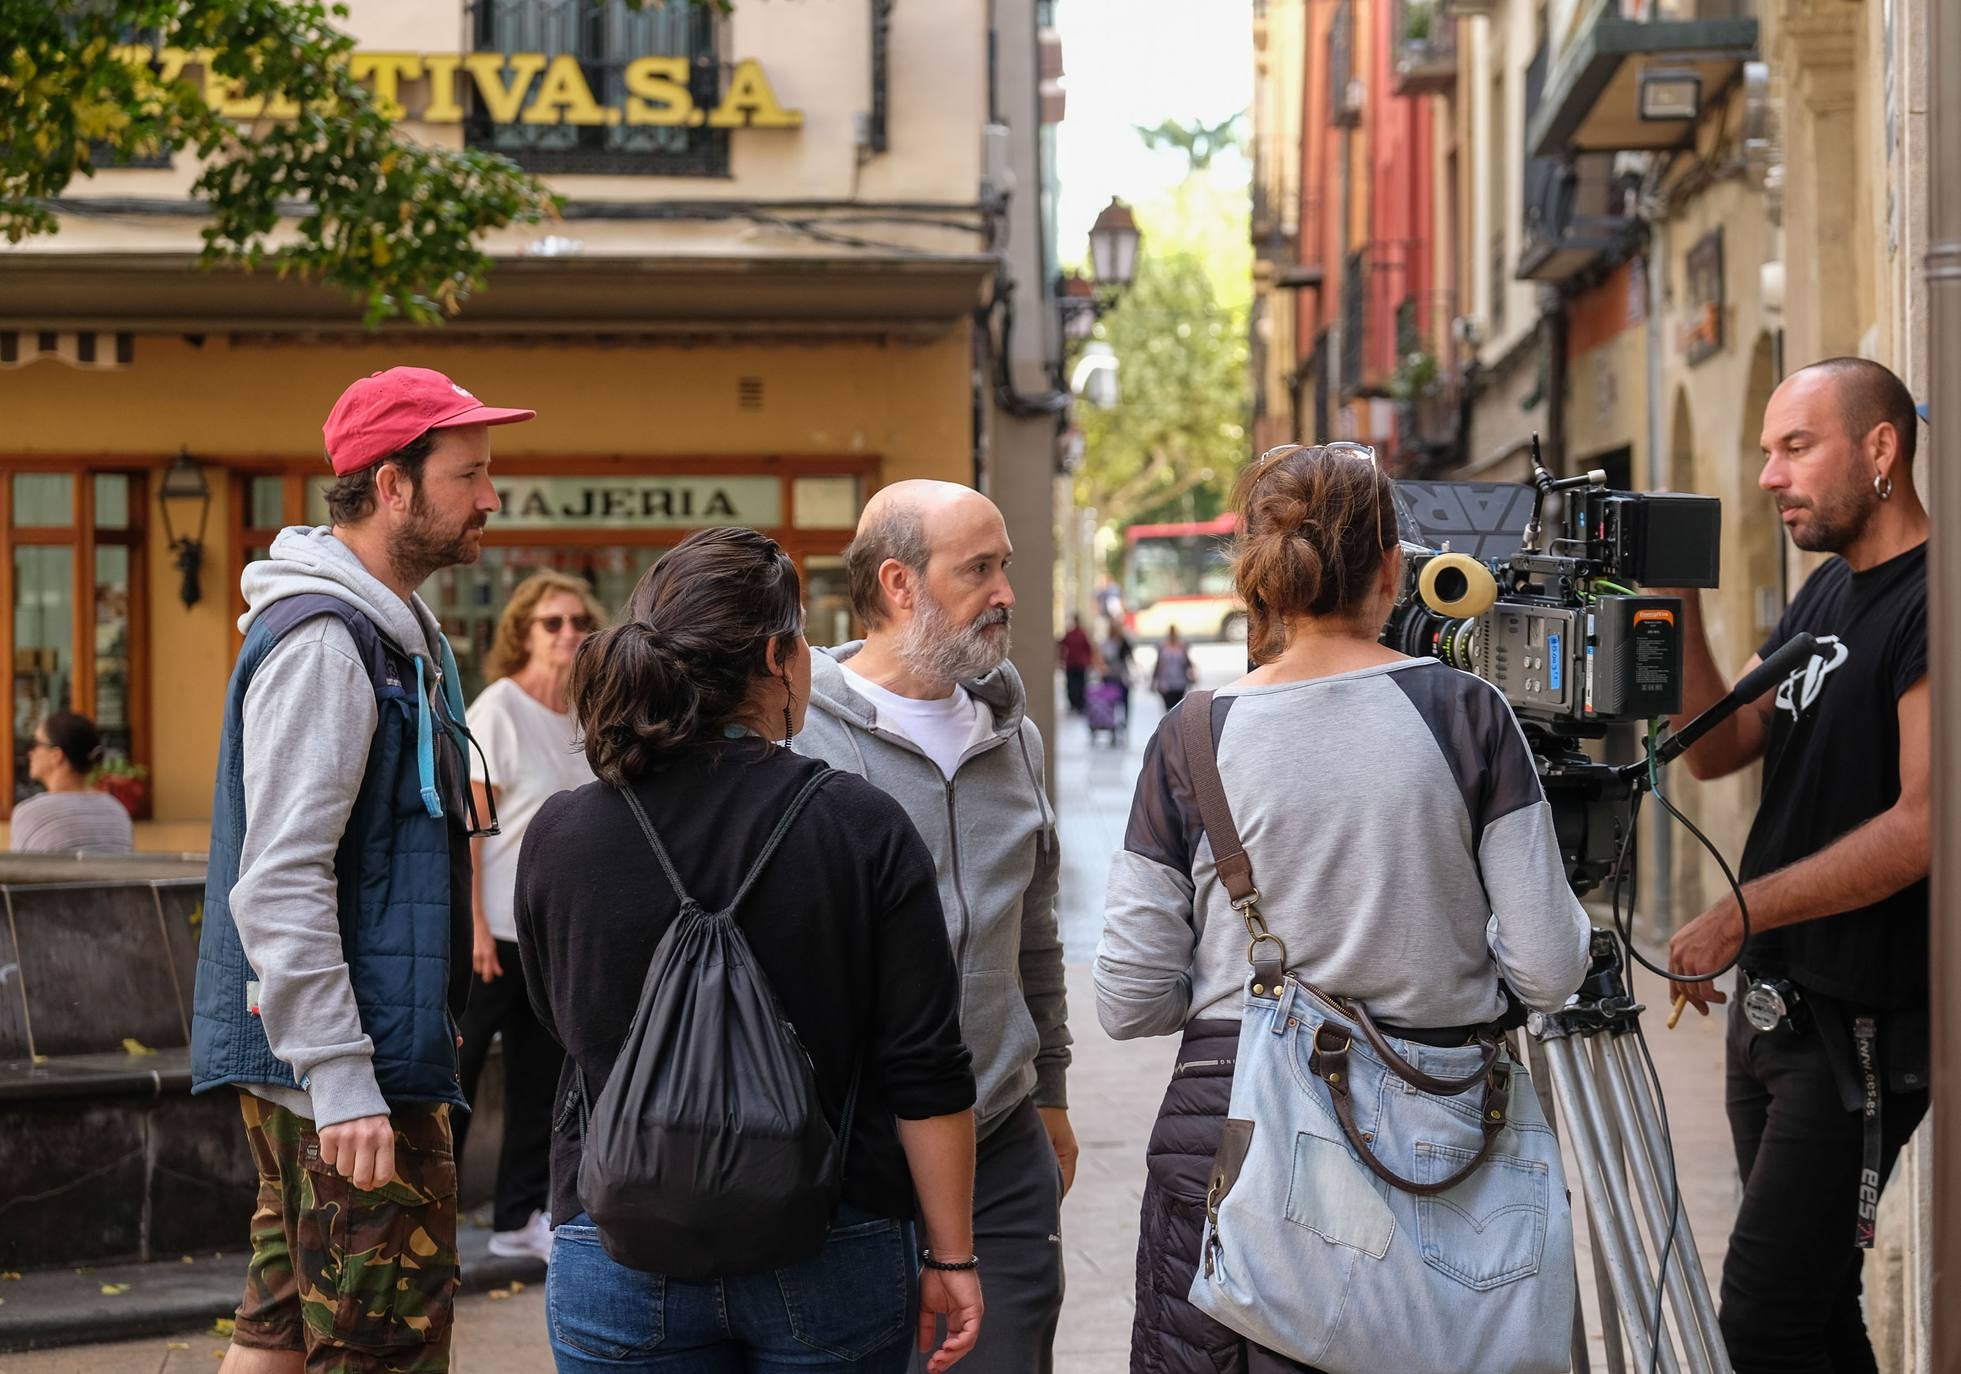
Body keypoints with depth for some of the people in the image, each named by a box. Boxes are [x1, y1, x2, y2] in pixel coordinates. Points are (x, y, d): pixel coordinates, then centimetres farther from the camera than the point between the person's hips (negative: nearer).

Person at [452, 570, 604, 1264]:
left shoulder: (583, 717, 8)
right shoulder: (498, 708, -11)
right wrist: (472, 923, -19)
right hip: (495, 928, -7)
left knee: (542, 1076, 11)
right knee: (454, 1071, 0)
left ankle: (521, 1218, 22)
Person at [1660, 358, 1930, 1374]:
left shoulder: (1929, 604, -16)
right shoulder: (1824, 594, 14)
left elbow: (1924, 825, -22)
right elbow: (1715, 749, 13)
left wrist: (1740, 914, -22)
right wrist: (1679, 608, -2)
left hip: (1862, 1024, -9)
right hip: (1771, 1004, 9)